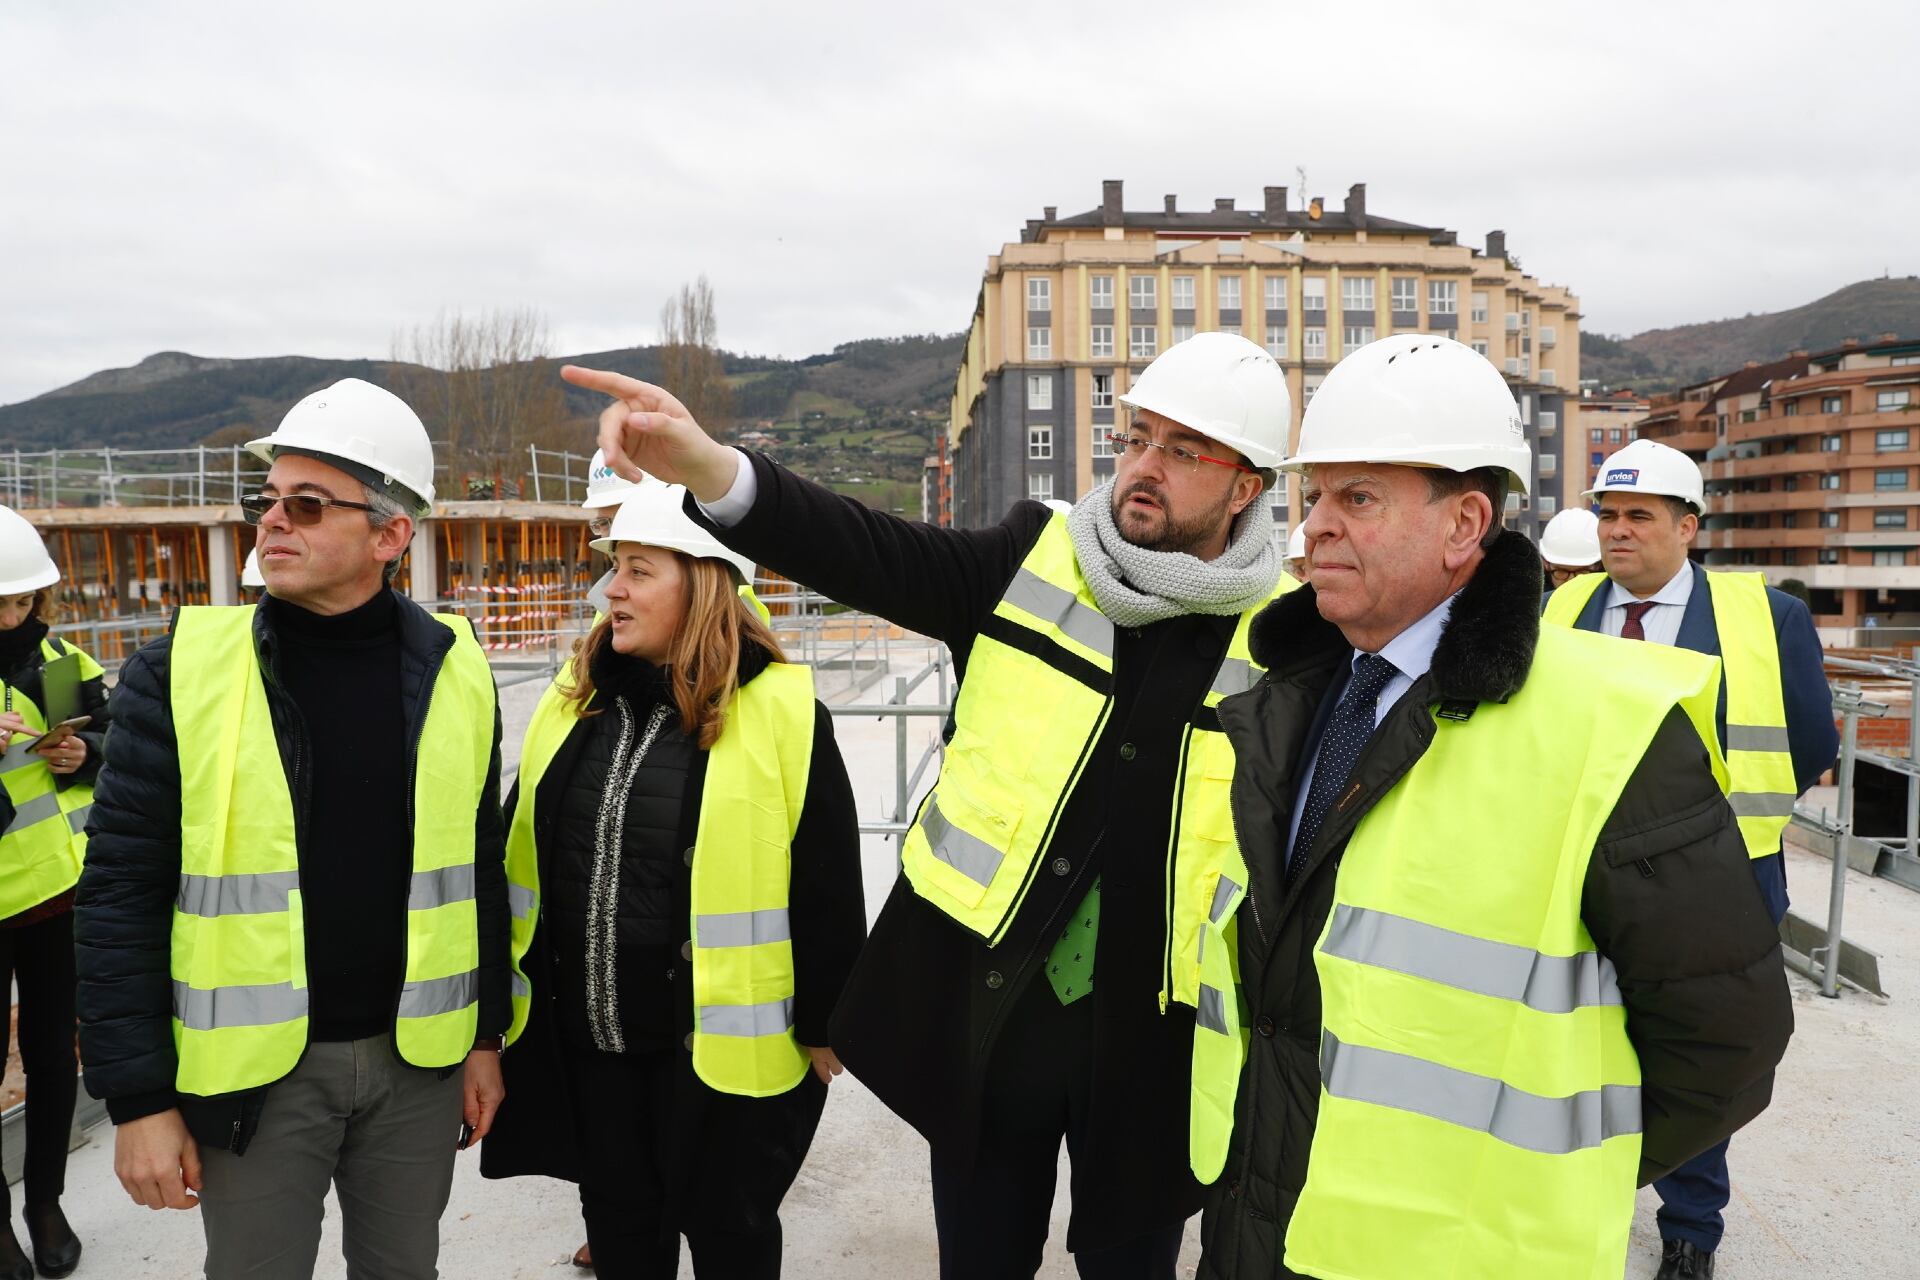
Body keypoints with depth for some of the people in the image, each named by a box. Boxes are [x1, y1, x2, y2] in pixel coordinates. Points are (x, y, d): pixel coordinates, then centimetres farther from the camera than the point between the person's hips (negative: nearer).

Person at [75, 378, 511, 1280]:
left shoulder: (455, 672, -2)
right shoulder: (182, 671, -9)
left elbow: (479, 869, 5)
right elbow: (122, 892, -7)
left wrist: (487, 1035, 7)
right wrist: (138, 1096, -8)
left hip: (417, 1061, 2)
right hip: (253, 1068, -2)